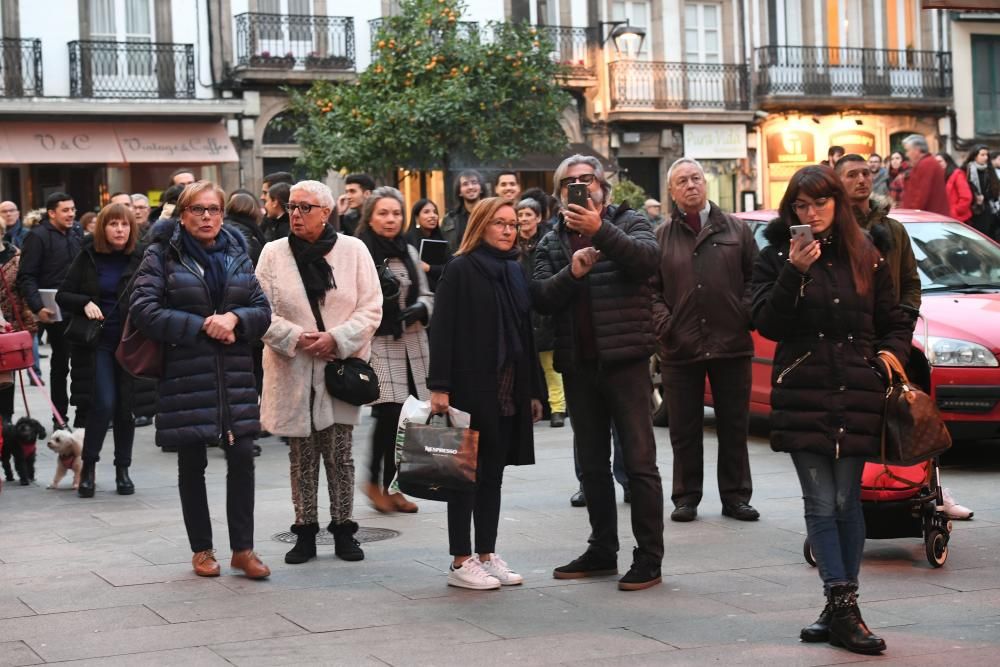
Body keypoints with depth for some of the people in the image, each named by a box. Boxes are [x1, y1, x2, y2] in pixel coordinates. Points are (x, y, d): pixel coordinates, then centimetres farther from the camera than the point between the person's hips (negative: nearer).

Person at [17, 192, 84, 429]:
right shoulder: (38, 236, -8)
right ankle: (60, 417, 13)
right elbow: (26, 277, -12)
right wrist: (38, 307, -22)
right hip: (56, 312, -5)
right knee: (60, 364, 3)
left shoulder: (77, 232, 11)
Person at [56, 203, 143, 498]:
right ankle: (88, 466, 7)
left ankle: (123, 469, 19)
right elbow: (62, 295, 5)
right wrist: (85, 304, -14)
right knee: (103, 404, -10)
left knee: (126, 406, 5)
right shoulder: (88, 257, 2)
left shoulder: (140, 260, 0)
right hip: (98, 342, -1)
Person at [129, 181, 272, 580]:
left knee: (241, 457, -2)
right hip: (185, 374, -3)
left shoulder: (236, 255, 11)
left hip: (234, 375, 3)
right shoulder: (162, 256, 0)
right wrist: (202, 326, -15)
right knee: (192, 464, 6)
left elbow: (263, 310, 8)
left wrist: (234, 318, -14)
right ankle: (202, 549, 19)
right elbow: (144, 310, -11)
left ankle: (243, 548, 8)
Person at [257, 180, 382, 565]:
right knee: (301, 456, 6)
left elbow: (371, 308, -1)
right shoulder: (274, 253, 2)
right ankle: (305, 532, 16)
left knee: (340, 454, 3)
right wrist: (296, 337, -14)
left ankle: (343, 530, 15)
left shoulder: (353, 250, 0)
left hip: (340, 369, -1)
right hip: (292, 370, 1)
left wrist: (336, 338, -14)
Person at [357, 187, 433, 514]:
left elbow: (427, 294, 19)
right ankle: (375, 480, 3)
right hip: (377, 343, -6)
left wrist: (418, 309, -2)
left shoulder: (409, 252, 15)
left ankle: (391, 486, 14)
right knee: (390, 411, -16)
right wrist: (379, 297, -18)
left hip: (411, 343, 6)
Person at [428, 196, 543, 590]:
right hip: (471, 387, -6)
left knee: (493, 472, 11)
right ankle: (461, 561, 3)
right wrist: (440, 386, -19)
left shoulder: (515, 272, 13)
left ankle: (487, 555, 17)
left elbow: (525, 333, 15)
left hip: (509, 390, 6)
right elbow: (443, 331, -12)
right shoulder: (461, 270, -6)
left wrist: (534, 390, 13)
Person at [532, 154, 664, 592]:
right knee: (592, 464, 13)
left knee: (639, 461, -4)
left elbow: (648, 258, -19)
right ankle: (602, 551, 24)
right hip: (577, 364, 5)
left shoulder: (628, 223, 3)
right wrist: (571, 271, -16)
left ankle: (649, 558, -1)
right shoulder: (552, 242, 13)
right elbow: (540, 298, 0)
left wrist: (600, 231, -28)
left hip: (624, 359, -5)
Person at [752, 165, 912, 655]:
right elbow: (766, 323, -6)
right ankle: (843, 609, -8)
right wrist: (795, 273, -16)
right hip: (802, 394, -1)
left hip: (857, 394, 1)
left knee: (846, 501, 1)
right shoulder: (775, 257, 5)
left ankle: (841, 609, 9)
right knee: (821, 503, -6)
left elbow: (895, 321, 17)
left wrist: (893, 353, -2)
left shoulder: (865, 257, 10)